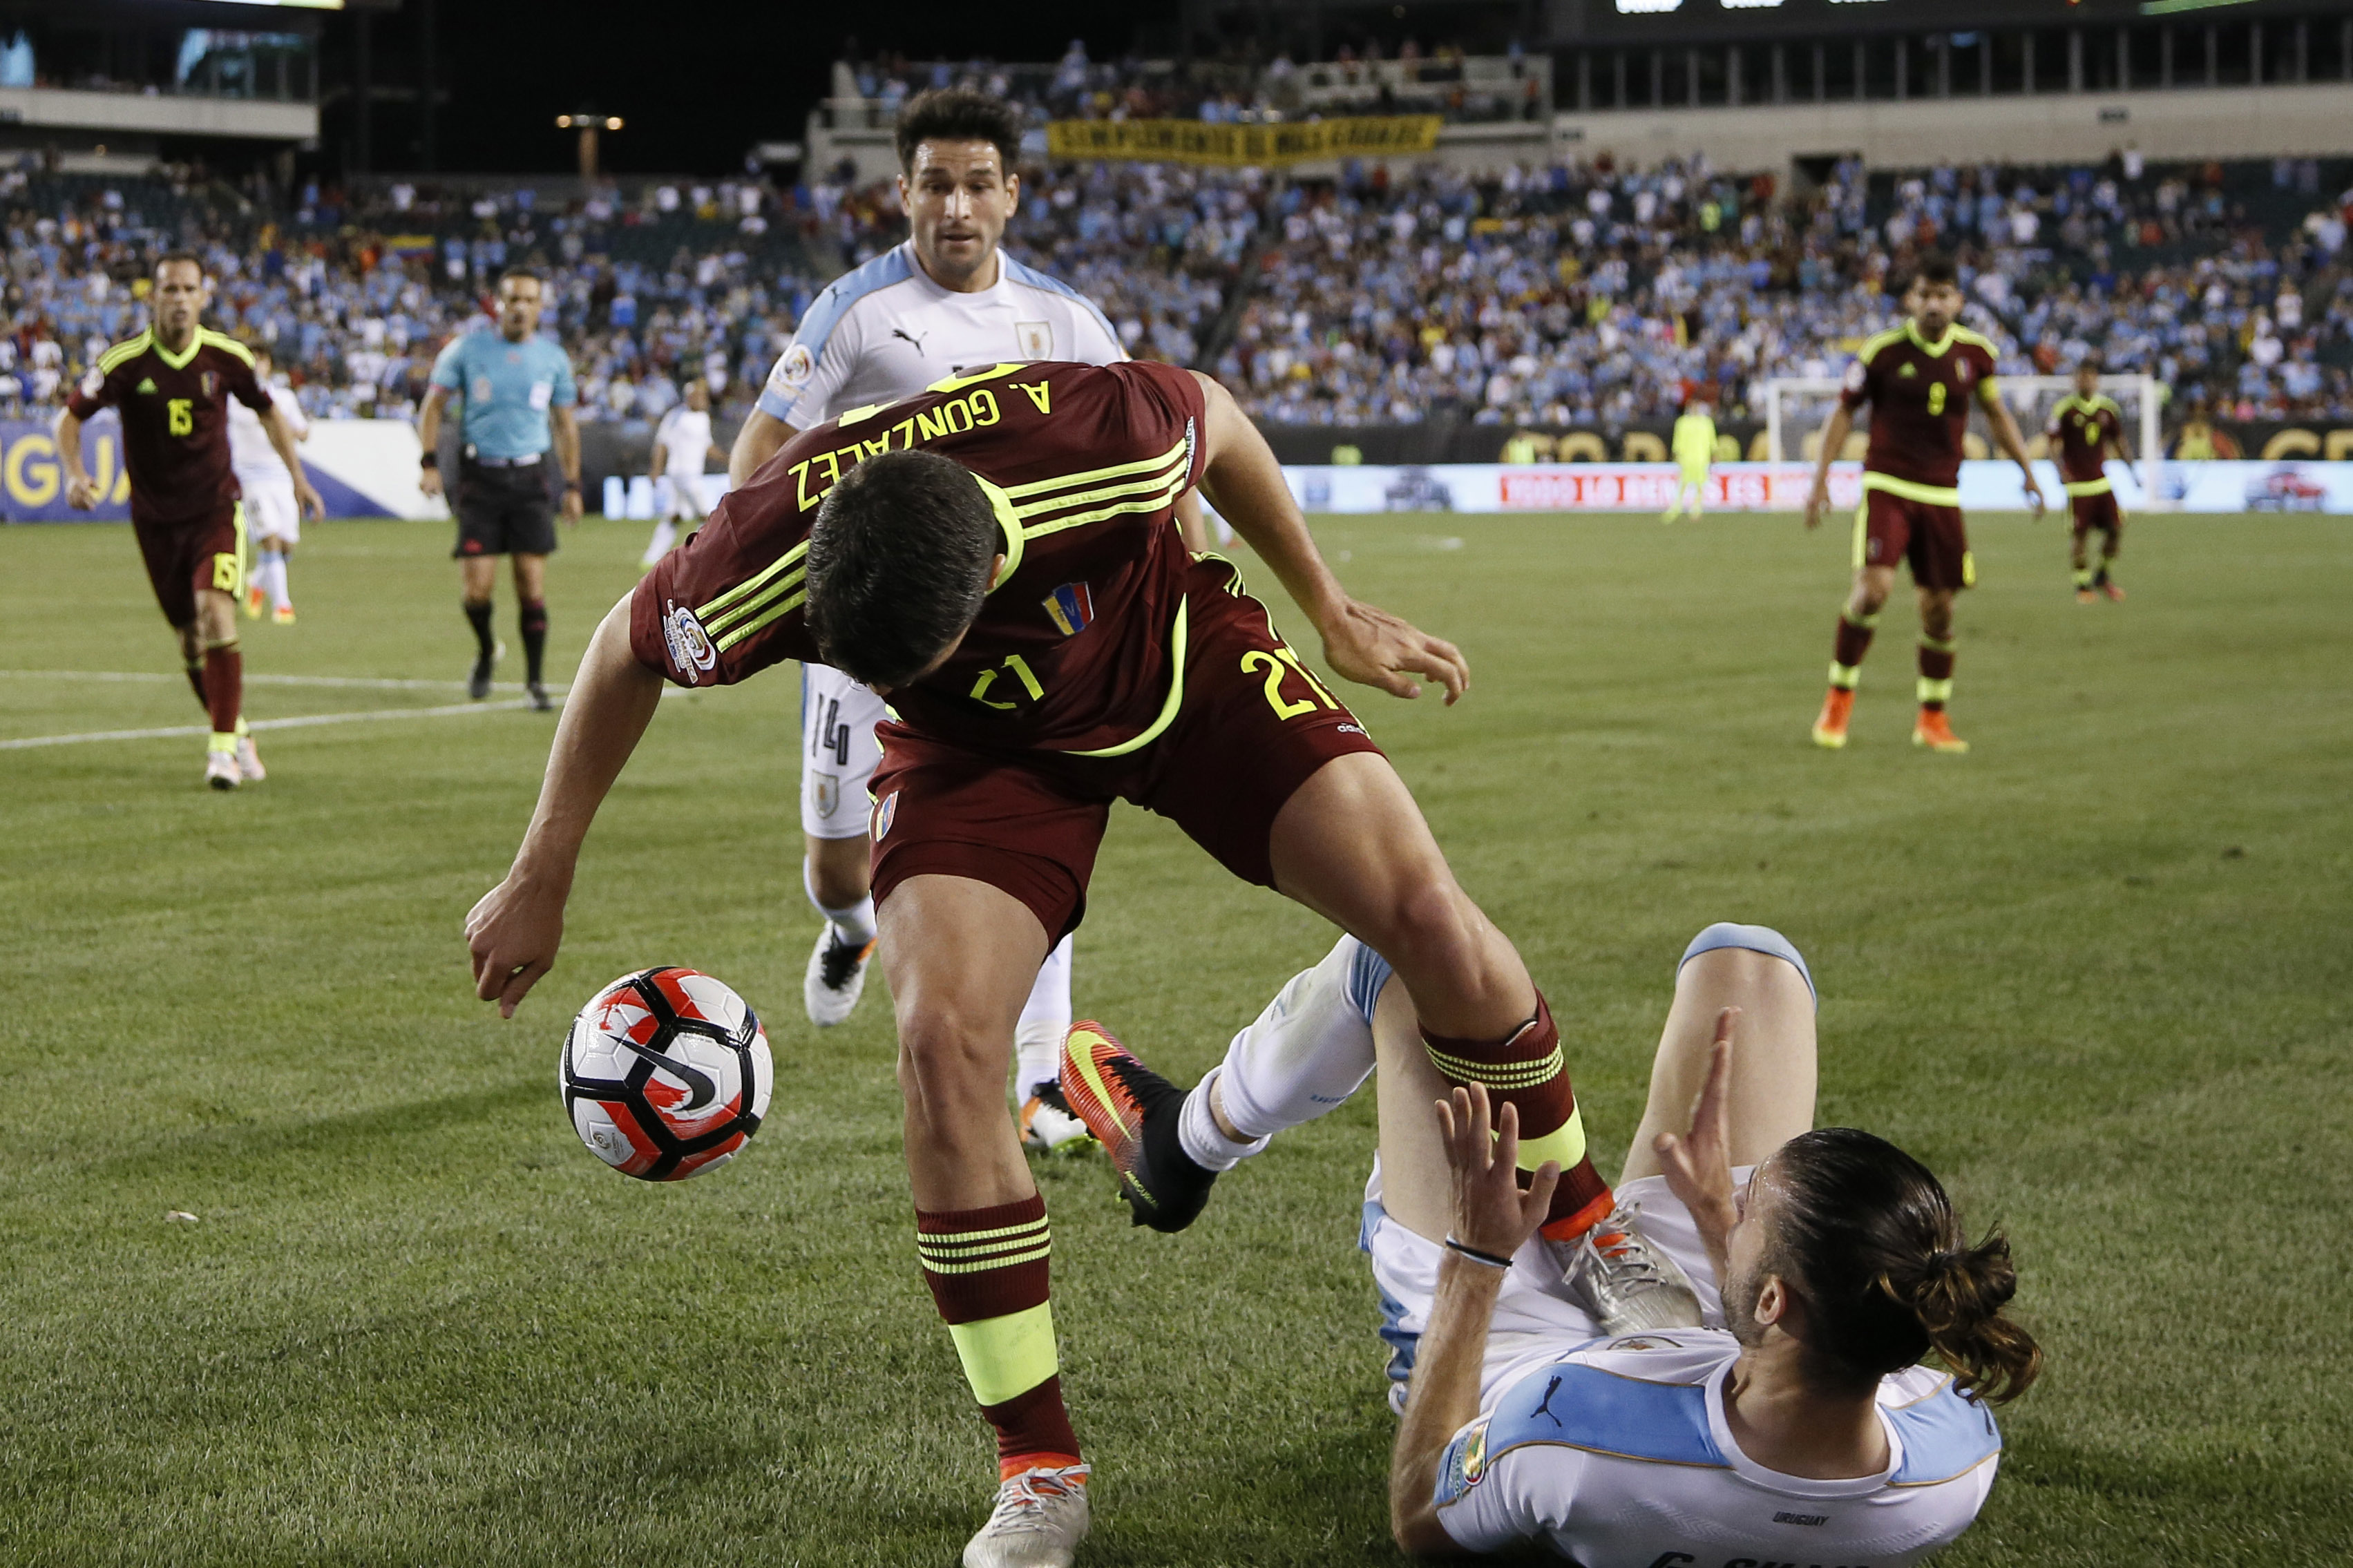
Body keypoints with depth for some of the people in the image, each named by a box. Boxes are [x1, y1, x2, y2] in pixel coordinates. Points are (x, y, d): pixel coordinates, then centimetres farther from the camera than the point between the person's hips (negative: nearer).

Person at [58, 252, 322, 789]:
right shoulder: (125, 361, -11)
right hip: (156, 517, 1)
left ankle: (223, 747, -19)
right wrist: (75, 474, -20)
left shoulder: (227, 356, -7)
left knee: (215, 611, -21)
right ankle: (238, 734, 27)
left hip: (216, 507, -1)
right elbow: (71, 416, -2)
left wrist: (297, 477, 9)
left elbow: (268, 411, 11)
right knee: (192, 640, 6)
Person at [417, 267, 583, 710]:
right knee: (477, 587, -7)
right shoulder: (468, 350, 1)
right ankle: (485, 652, 24)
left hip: (529, 477, 1)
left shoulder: (553, 358, 6)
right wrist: (430, 462, -6)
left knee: (532, 585, -6)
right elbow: (434, 405, 6)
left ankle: (535, 679, 7)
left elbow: (565, 425, 15)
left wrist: (572, 485, 10)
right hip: (480, 477, -1)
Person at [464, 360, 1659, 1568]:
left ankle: (1586, 1231, 13)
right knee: (943, 1041, -23)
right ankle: (1037, 1471, -8)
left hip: (1186, 665, 0)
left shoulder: (1108, 439, -39)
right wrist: (540, 883, -2)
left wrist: (1332, 616, 0)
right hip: (982, 743, 0)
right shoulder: (755, 575, -35)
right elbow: (624, 657, -10)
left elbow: (1216, 420, -13)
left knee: (1431, 919, -16)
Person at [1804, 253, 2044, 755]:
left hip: (1941, 494, 3)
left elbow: (1995, 412, 18)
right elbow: (1844, 411, 2)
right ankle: (1839, 697, -3)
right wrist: (1820, 479, -2)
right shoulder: (1883, 350, -6)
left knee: (1939, 606, 4)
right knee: (1874, 586, -21)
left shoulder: (1975, 352, 2)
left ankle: (1933, 719, 20)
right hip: (1887, 486, -3)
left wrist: (2027, 472, 16)